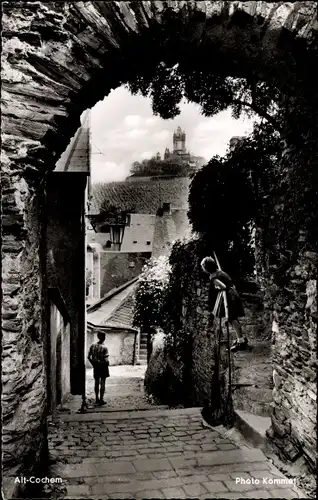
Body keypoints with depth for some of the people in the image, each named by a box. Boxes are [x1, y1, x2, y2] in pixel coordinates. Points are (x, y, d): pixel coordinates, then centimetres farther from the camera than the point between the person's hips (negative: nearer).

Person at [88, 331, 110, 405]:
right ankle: (101, 400, 7)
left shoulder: (93, 346, -3)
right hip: (103, 366, -5)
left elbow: (89, 357, 0)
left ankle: (97, 399, 24)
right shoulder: (104, 348, -18)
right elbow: (106, 360, -21)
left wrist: (93, 364, 11)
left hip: (96, 366, 5)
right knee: (102, 383, 5)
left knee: (96, 383, 15)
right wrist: (107, 363, 0)